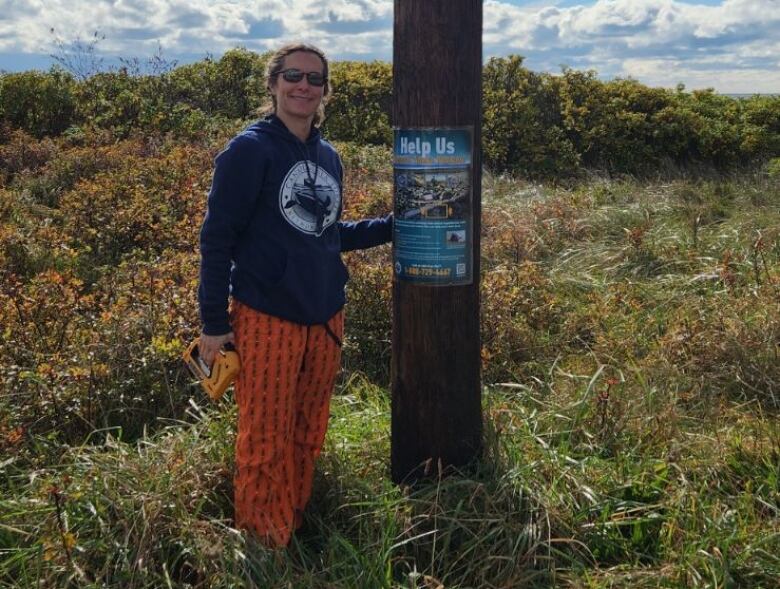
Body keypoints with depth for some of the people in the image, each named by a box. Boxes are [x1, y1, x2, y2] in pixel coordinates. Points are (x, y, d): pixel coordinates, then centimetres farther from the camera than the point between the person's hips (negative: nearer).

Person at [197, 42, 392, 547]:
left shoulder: (329, 157, 11)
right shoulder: (250, 149, -8)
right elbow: (217, 237, -8)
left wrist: (395, 225, 11)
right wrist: (214, 321, -11)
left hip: (326, 318, 6)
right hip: (267, 318, -6)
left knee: (309, 436, 15)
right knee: (265, 442, 1)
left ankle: (295, 530, 31)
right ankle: (263, 548, 18)